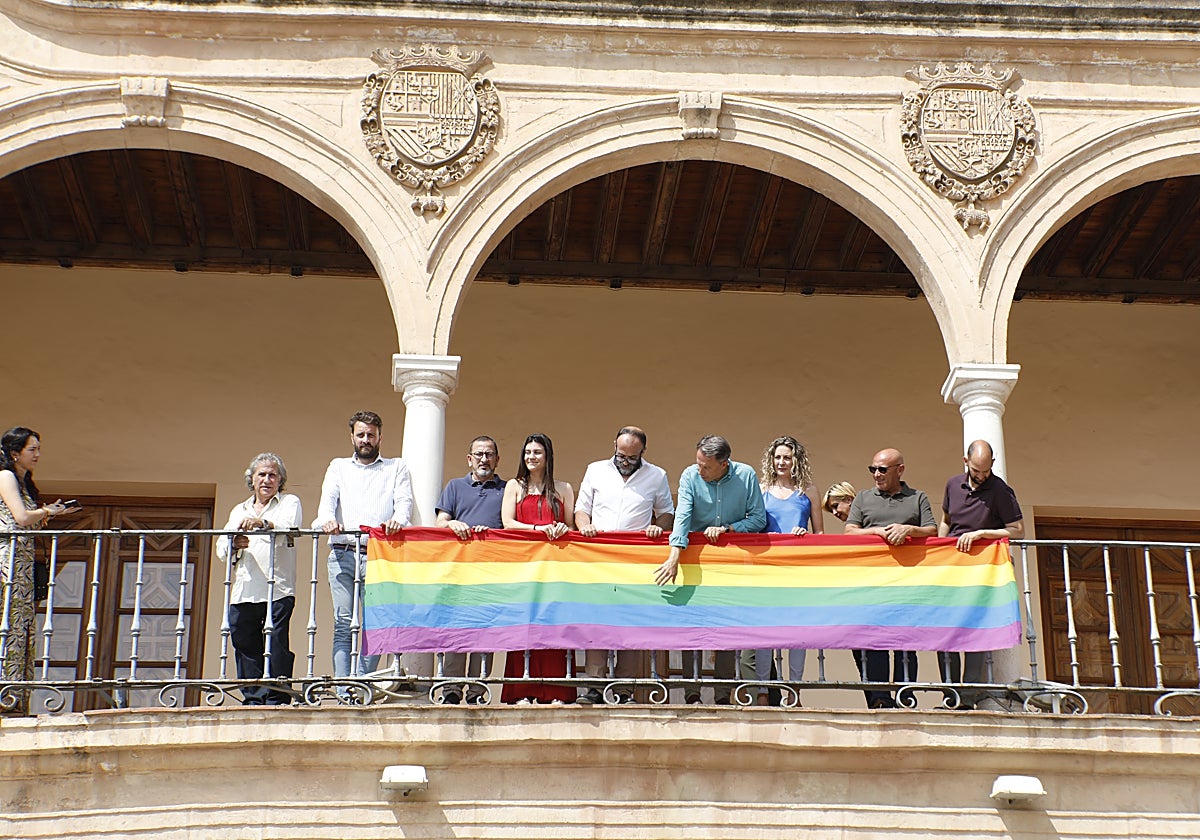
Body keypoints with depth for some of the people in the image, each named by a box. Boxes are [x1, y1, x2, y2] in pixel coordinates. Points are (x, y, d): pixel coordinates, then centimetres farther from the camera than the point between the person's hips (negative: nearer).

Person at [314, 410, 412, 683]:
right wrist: (327, 519, -17)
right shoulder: (338, 467, 23)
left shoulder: (397, 468, 18)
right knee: (343, 622, -7)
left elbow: (404, 501, 4)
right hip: (342, 554, 1)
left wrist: (397, 519, -20)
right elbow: (328, 499, 7)